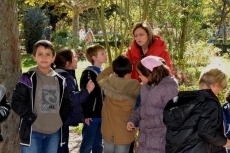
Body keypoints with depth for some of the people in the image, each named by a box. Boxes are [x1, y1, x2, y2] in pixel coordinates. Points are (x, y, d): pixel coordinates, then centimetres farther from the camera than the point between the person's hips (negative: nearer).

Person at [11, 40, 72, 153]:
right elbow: (16, 102, -8)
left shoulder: (60, 81, 10)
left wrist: (62, 119, 3)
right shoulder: (28, 78, -6)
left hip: (55, 132, 5)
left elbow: (66, 102, 18)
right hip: (33, 132, -5)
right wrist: (32, 118, -15)